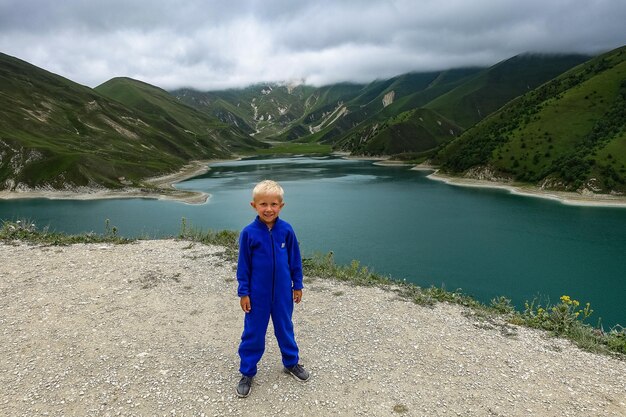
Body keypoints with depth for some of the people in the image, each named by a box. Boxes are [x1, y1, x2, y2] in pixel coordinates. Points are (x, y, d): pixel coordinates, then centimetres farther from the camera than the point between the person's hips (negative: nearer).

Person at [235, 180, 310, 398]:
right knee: (253, 333, 10)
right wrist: (243, 292, -4)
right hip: (257, 294, -2)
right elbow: (243, 265, -6)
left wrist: (297, 285, 6)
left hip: (282, 292, 2)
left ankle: (291, 363, 40)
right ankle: (247, 373, 27)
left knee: (285, 328, 19)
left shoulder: (286, 230, -8)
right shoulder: (249, 233, -13)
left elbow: (295, 259, 2)